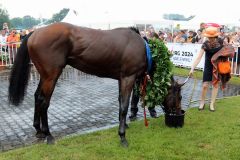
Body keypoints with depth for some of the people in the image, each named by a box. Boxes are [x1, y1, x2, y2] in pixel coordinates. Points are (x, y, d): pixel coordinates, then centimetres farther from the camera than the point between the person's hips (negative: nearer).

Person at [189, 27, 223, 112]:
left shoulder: (221, 41, -16)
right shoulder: (205, 44, -21)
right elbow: (198, 57, -26)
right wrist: (192, 69, -35)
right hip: (208, 66, -2)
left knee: (216, 84, 6)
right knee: (205, 85, -4)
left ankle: (212, 104, 17)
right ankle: (202, 102, 17)